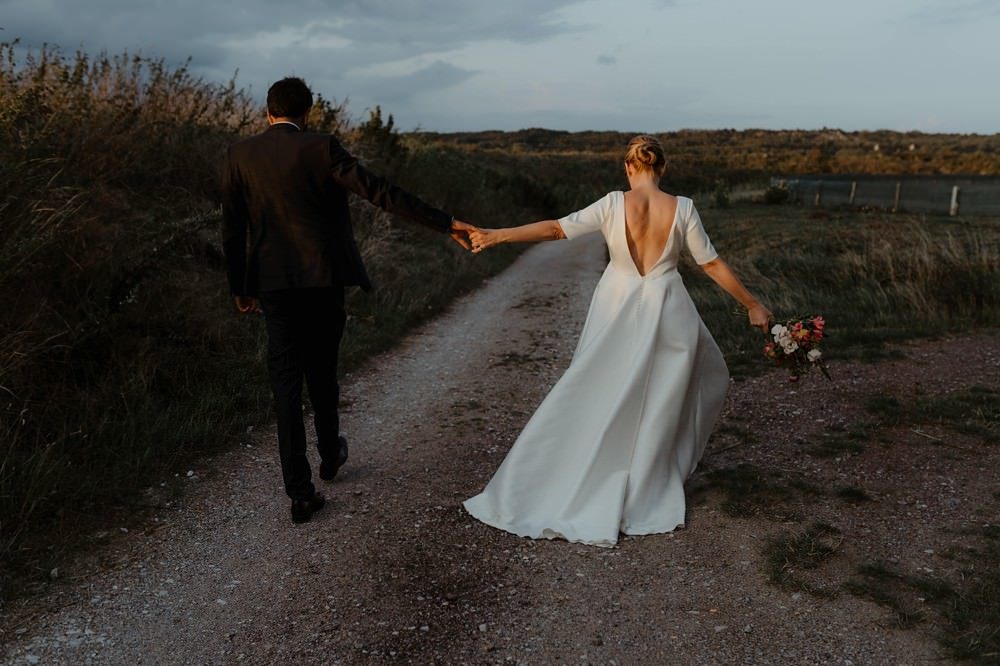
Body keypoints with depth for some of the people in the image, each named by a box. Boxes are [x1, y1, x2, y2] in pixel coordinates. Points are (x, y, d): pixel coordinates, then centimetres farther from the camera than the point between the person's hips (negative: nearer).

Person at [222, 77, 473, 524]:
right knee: (321, 371, 17)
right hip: (322, 280, -1)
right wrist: (444, 223, -12)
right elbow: (380, 193, -13)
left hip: (273, 283, 2)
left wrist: (240, 287, 15)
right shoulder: (320, 148, -6)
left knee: (286, 381, 4)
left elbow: (232, 229, 5)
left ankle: (300, 491, 2)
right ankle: (329, 455, 38)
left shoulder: (240, 155, 3)